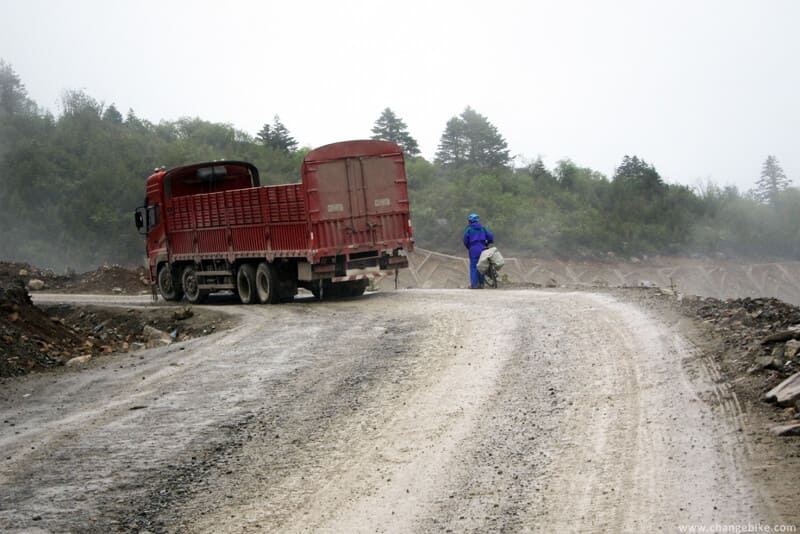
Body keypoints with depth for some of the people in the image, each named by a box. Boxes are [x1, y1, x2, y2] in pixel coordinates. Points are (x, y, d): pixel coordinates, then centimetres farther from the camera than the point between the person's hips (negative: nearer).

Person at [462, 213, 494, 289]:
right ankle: (481, 283, 10)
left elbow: (465, 240, 1)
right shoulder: (482, 227, 11)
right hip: (482, 248, 4)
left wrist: (468, 247, 18)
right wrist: (487, 244, 21)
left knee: (473, 266, 0)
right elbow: (490, 236, 5)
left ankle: (474, 284, -5)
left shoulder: (469, 229, 1)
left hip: (473, 249, -4)